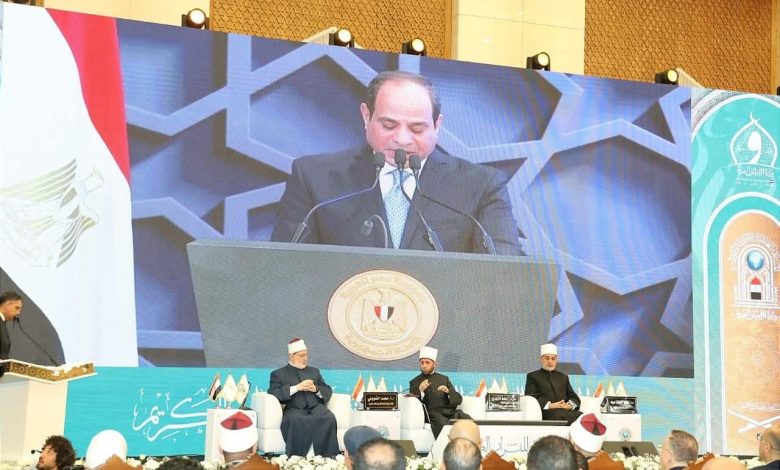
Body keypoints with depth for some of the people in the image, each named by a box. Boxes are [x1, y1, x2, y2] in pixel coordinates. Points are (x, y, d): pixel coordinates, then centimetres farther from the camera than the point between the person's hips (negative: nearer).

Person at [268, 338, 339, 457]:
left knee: (329, 418, -33)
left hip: (315, 407, 3)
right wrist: (296, 388, -9)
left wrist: (316, 389, 1)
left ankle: (327, 457, -33)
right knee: (296, 420, -40)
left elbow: (328, 391, 25)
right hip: (295, 409, -3)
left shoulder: (314, 371, 30)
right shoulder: (278, 374, 17)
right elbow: (272, 393, 0)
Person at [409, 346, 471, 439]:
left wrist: (448, 391, -4)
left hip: (450, 412, 3)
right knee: (442, 423, -38)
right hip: (433, 413, -3)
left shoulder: (443, 379, 26)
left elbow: (458, 399, 17)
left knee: (468, 420, -28)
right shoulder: (414, 382, 18)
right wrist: (419, 390, -10)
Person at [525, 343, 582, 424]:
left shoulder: (563, 377, 30)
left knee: (581, 416, -33)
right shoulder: (533, 376, 16)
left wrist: (570, 405, -4)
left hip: (565, 410, 4)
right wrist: (550, 405, -15)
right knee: (559, 414, -41)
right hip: (546, 412, -4)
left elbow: (575, 398, 22)